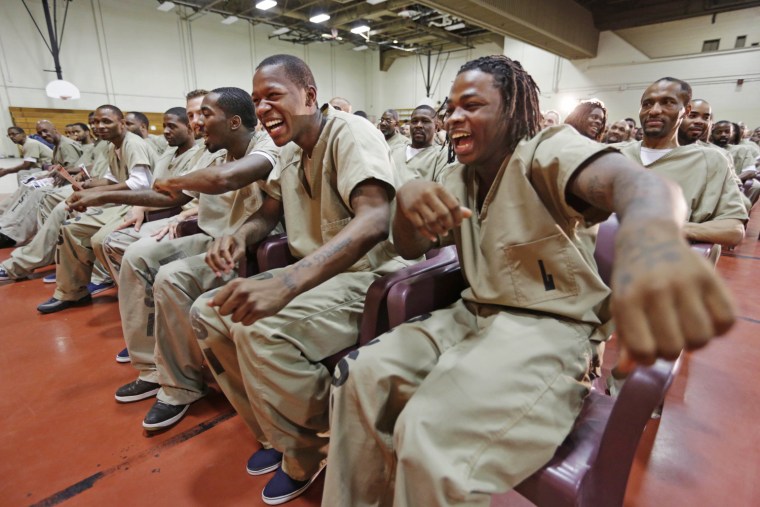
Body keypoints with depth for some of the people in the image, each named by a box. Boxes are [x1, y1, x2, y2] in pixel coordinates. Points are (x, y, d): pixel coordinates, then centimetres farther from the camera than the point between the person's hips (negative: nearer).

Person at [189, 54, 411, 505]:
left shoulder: (351, 133, -16)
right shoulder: (291, 152, 11)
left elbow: (374, 221, -34)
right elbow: (268, 214, 20)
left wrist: (286, 284, -45)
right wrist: (240, 237, -5)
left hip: (368, 278, -9)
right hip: (314, 275, 9)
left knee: (260, 330, -30)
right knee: (207, 314, 3)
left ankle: (307, 456, -1)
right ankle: (276, 434, 15)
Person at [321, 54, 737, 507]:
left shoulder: (546, 149, -10)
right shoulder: (460, 180, 12)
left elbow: (629, 178, -31)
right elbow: (411, 248, 6)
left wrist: (649, 233, -57)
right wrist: (407, 198, -18)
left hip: (548, 327, -6)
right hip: (475, 315, 7)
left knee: (431, 439, -28)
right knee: (360, 375, -6)